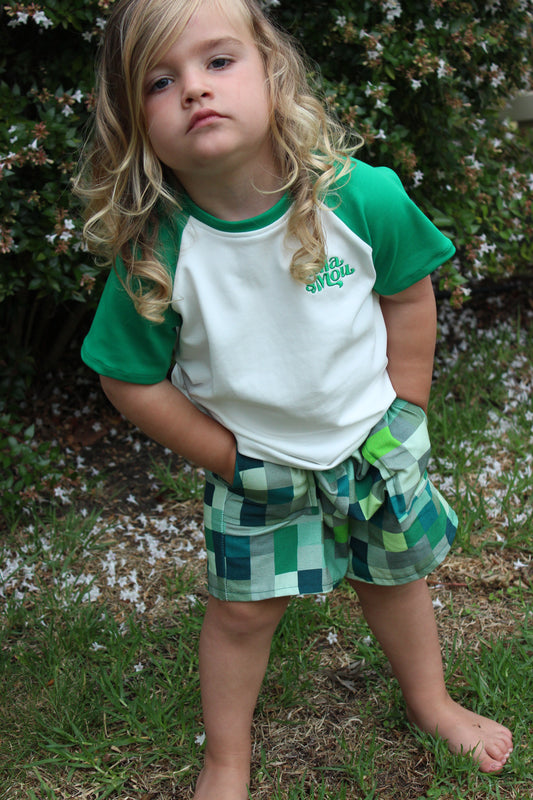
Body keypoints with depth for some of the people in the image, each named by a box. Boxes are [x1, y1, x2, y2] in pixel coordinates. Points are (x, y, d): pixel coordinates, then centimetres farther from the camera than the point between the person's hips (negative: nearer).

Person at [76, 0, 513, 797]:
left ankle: (431, 701, 52)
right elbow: (132, 379, -13)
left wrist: (404, 415, -4)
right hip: (254, 464, -1)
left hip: (373, 441, 2)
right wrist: (227, 459, -10)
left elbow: (409, 293, -5)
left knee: (393, 577, 23)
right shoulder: (155, 252, -26)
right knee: (242, 609, 13)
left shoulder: (364, 197, -24)